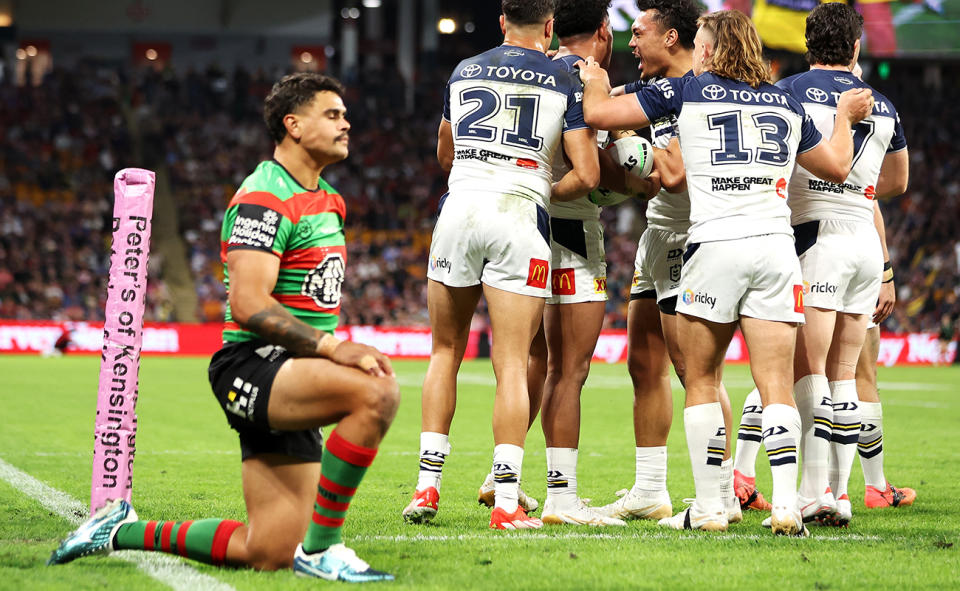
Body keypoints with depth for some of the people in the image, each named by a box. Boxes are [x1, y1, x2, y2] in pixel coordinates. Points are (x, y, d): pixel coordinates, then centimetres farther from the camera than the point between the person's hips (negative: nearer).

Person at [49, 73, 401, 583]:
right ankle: (319, 549, -26)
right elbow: (248, 303, -23)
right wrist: (331, 346, -28)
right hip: (252, 364, -9)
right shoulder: (264, 199, -12)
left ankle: (124, 531, 20)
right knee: (378, 393, -35)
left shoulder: (327, 201, 18)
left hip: (290, 376, 9)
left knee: (267, 554, 1)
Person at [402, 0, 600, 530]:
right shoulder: (565, 83, 3)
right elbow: (587, 175, -4)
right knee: (511, 366, -3)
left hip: (459, 209, 3)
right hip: (519, 216, -3)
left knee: (445, 353, 16)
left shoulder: (463, 73, 14)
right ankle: (506, 501, -8)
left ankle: (427, 483, 10)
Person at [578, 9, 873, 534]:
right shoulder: (786, 104, 18)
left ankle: (709, 507, 5)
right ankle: (786, 504, -10)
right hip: (776, 246, 3)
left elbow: (599, 114, 7)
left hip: (715, 245, -3)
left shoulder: (687, 91, 6)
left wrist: (595, 80, 29)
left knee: (702, 382, 8)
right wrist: (845, 118, 50)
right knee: (777, 386, 1)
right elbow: (837, 167, 30)